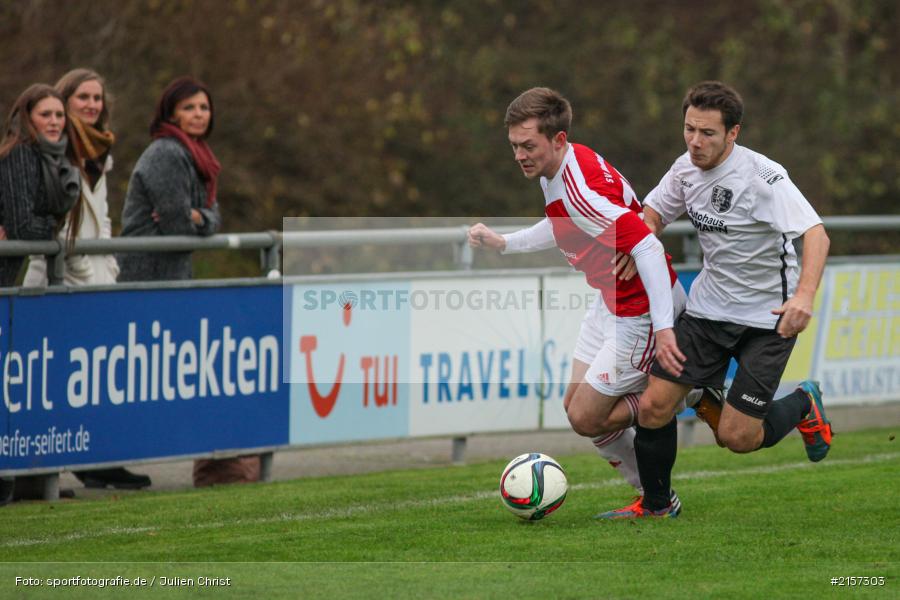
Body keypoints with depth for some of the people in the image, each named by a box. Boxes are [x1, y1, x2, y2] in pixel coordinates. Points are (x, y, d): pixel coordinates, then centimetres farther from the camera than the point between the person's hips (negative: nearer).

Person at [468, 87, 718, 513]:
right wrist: (502, 243, 15)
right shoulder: (556, 172, 1)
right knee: (576, 406, 12)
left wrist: (662, 328, -39)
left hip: (640, 313, -10)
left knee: (585, 418, -7)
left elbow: (647, 247, -35)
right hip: (609, 304, 10)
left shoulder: (580, 190, -30)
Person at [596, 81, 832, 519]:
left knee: (736, 437, -8)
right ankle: (655, 504, 17)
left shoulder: (764, 177, -22)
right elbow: (653, 214, 17)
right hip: (708, 309, 6)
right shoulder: (686, 169, -2)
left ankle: (804, 405, 23)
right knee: (653, 406, -5)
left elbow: (816, 236, -31)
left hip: (767, 316, -6)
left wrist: (804, 295, -48)